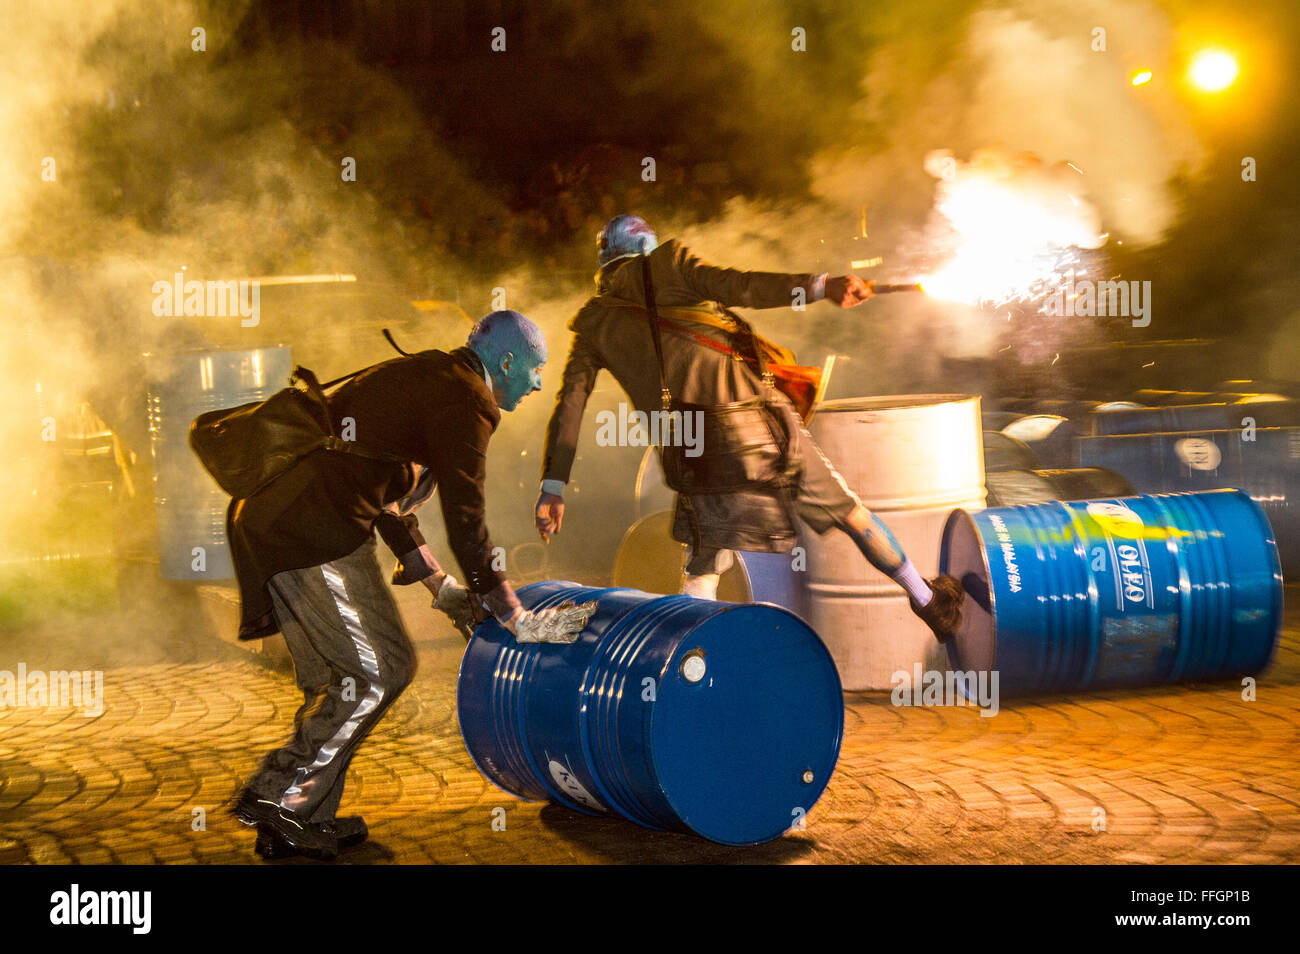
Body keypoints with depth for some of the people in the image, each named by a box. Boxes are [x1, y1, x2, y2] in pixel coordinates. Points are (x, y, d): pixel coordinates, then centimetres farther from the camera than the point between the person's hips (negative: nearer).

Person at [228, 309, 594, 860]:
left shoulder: (419, 376, 26)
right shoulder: (465, 400, -6)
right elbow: (465, 521, -9)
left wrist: (443, 589, 33)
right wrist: (519, 622, -2)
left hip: (266, 518, 10)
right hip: (318, 533, -10)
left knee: (335, 678, 16)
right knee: (379, 668, -2)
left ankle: (304, 821, 18)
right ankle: (279, 796, -1)